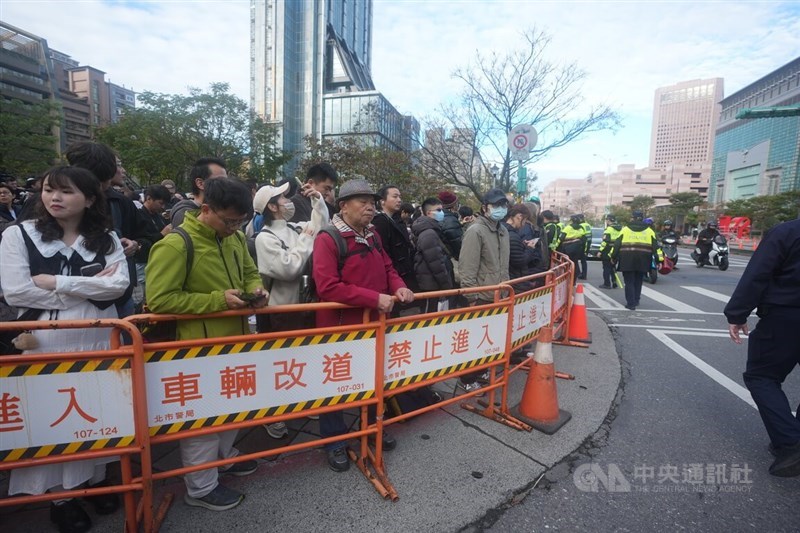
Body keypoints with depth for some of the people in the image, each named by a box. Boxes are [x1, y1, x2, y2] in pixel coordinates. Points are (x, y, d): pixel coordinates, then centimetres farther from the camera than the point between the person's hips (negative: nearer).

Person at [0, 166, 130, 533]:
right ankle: (60, 495, 28)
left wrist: (57, 282, -15)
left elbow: (119, 285, -11)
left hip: (99, 341, 2)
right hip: (46, 344, -1)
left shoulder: (106, 238, 2)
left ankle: (97, 479, 34)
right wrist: (89, 288, -13)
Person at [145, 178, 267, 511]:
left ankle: (224, 455, 47)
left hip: (235, 339, 7)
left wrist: (255, 290, -6)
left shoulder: (235, 238, 3)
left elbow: (249, 272, 17)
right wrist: (217, 300, -24)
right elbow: (158, 299, -21)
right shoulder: (175, 245, -20)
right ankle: (201, 487, 29)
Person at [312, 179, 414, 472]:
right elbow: (328, 287, -27)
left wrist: (399, 287, -6)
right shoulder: (327, 239, -18)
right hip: (339, 327, -7)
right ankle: (334, 441, 30)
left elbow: (387, 268, 17)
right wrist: (375, 298, -27)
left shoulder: (372, 236, 7)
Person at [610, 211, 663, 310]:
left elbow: (617, 244, 2)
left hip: (627, 260, -3)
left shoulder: (625, 229, 3)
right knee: (638, 282, 18)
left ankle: (631, 303, -2)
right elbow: (656, 246, 5)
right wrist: (660, 260, 4)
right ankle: (635, 301, 27)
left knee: (629, 282, 3)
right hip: (642, 262, 3)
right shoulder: (649, 231, 9)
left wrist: (613, 257, 11)